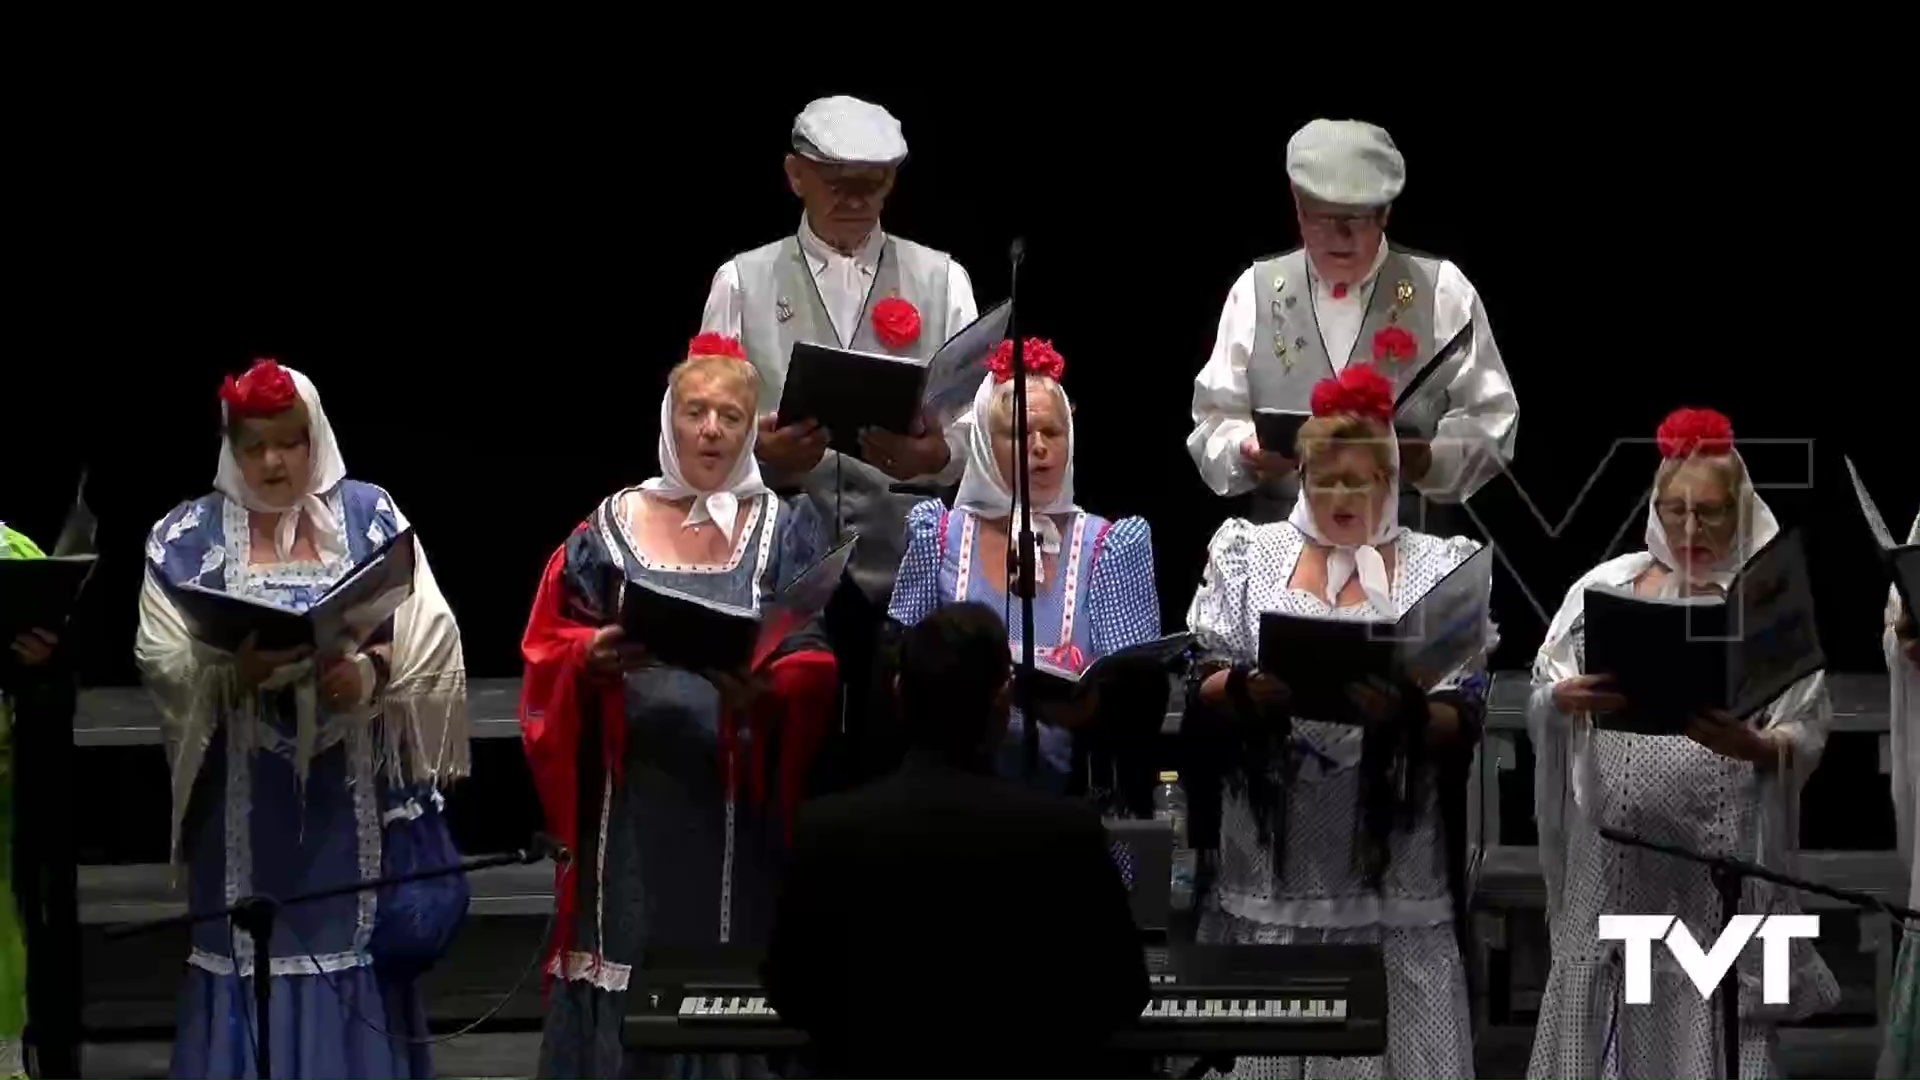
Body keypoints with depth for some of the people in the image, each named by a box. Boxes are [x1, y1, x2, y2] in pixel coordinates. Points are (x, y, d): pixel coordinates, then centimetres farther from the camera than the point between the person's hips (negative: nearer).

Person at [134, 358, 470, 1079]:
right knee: (256, 954, 1)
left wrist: (370, 670, -22)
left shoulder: (370, 517, 3)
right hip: (248, 799, 0)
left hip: (352, 792, 0)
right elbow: (163, 662, -4)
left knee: (354, 949, 3)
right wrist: (238, 669, -23)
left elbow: (426, 637, -3)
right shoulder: (186, 538, 3)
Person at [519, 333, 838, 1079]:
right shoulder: (611, 527, 8)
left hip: (738, 802, -1)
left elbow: (817, 664, -2)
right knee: (628, 967, 1)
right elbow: (549, 648, 6)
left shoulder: (786, 530, 5)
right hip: (631, 801, 1)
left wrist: (766, 687, -23)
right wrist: (591, 657, -15)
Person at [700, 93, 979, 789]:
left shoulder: (941, 280, 11)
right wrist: (762, 454, -18)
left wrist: (933, 455, -21)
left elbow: (978, 430, 2)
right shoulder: (742, 282, 10)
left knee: (897, 762, 0)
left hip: (906, 570, 0)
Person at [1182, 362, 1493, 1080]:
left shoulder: (1440, 568, 6)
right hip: (1273, 859, 1)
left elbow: (1465, 721, 1)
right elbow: (1202, 692, 6)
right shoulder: (1249, 556, 10)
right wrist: (1250, 690, -15)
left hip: (1392, 863, -1)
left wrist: (1406, 711, -19)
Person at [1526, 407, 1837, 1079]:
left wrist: (1751, 744, -23)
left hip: (1719, 855, -2)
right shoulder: (1605, 586, 9)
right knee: (1598, 1021, 5)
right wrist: (1569, 699, -15)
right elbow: (1540, 703, 7)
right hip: (1612, 850, 3)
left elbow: (1807, 735, -3)